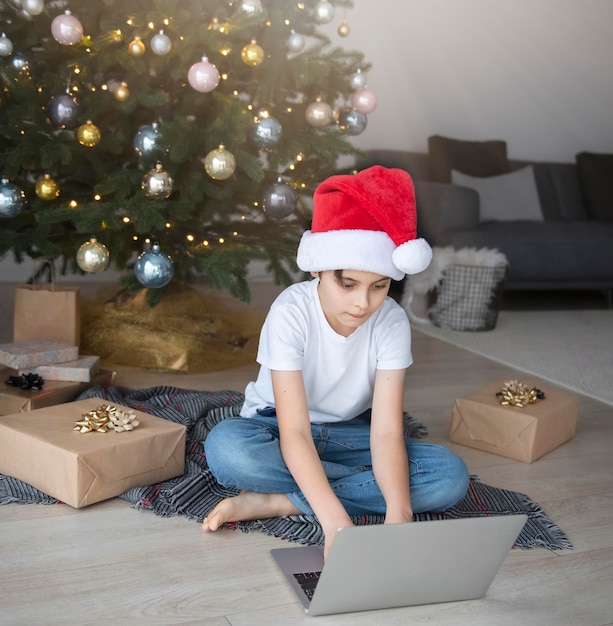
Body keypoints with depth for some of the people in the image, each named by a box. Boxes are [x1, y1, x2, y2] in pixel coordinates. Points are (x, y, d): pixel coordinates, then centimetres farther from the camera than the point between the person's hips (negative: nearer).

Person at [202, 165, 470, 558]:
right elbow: (294, 432, -33)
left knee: (451, 476, -23)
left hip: (351, 432, 3)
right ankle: (365, 486, -18)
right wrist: (335, 522, -47)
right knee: (226, 447, -38)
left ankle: (275, 501, -24)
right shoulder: (291, 312, -27)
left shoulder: (392, 322, -18)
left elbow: (387, 432, -24)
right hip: (279, 426, -3)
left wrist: (399, 514, -43)